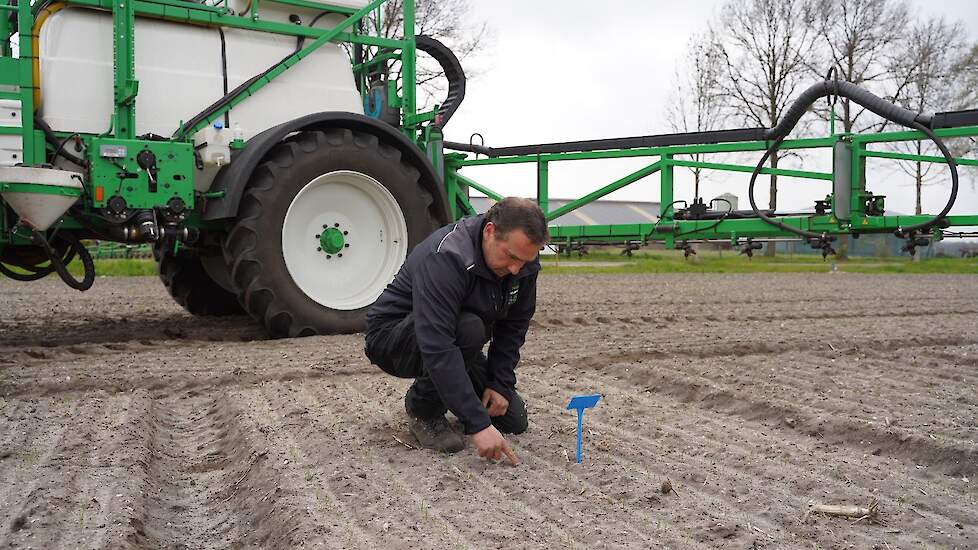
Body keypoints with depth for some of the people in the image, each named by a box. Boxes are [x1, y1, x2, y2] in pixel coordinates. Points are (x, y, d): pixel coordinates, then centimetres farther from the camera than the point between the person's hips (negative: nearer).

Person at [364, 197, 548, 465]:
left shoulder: (523, 262, -13)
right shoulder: (445, 257, -36)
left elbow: (514, 327, -2)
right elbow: (437, 347, -42)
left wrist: (501, 384, -12)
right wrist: (478, 424, -43)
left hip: (454, 340, 7)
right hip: (392, 337, -6)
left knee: (513, 420, -3)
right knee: (469, 330, -37)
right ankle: (424, 408, -12)